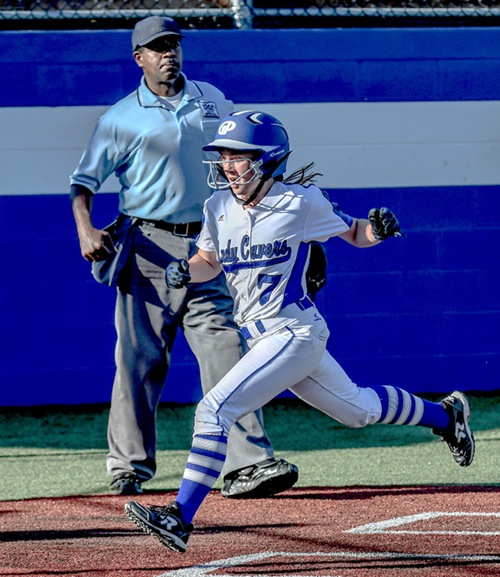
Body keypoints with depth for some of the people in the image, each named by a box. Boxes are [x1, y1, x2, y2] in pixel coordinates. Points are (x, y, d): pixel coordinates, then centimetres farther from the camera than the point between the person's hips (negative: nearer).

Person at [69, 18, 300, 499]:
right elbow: (83, 181, 2)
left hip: (206, 248, 2)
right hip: (149, 248, -2)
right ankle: (129, 465, 13)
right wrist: (86, 231, -15)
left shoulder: (213, 100, 12)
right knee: (140, 359, 0)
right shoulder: (121, 118, 1)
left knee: (225, 350, -9)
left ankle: (248, 464, -16)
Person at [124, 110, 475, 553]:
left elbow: (355, 235, 1)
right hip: (263, 339, 8)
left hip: (294, 333, -8)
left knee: (215, 409, -21)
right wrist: (185, 272, -3)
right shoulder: (219, 208, 4)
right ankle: (445, 414, 47)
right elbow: (211, 261, 19)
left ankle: (181, 518, -21)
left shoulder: (300, 201, -12)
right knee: (356, 408, 24)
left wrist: (378, 229, -22)